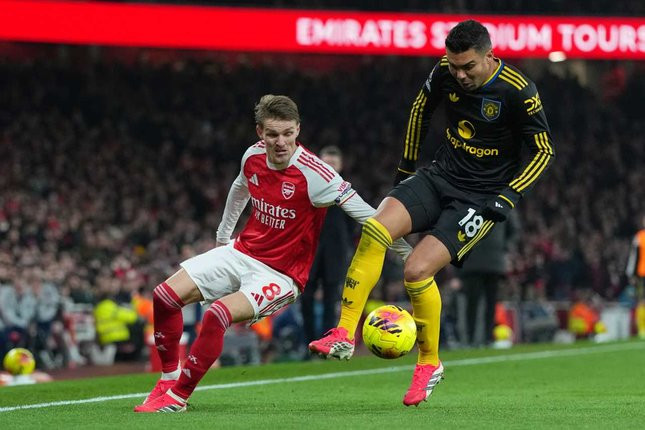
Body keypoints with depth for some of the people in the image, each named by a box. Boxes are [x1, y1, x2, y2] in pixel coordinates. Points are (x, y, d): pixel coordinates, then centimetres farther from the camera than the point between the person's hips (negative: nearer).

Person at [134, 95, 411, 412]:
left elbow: (364, 213, -23)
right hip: (241, 253, 7)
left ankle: (177, 397, -13)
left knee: (217, 315, -29)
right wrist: (223, 236, 30)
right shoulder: (253, 157, -4)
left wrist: (405, 252, -23)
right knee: (165, 296, -5)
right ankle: (169, 379, 12)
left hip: (282, 275, -7)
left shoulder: (313, 173, -24)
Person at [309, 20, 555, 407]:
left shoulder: (518, 91, -18)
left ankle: (430, 363, 3)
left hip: (481, 197, -5)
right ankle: (344, 336, -16)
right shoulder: (445, 72, -4)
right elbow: (422, 108, 17)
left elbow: (544, 150, -7)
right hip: (441, 176, 5)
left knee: (417, 270, -20)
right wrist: (407, 167, 20)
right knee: (374, 230, -21)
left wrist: (509, 196, -15)